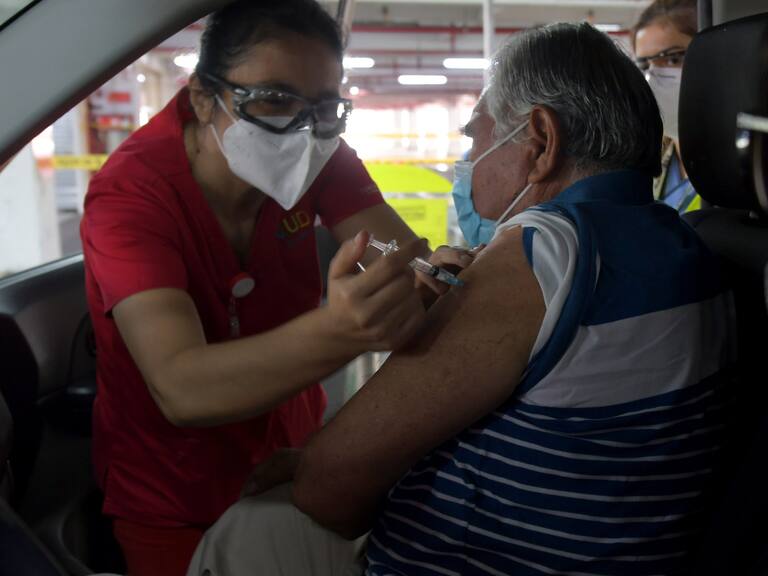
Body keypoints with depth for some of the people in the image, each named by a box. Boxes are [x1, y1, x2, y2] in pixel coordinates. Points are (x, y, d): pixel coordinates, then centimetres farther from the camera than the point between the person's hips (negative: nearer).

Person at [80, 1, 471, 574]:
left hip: (293, 452, 5)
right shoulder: (130, 193, -28)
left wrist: (435, 278, -47)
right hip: (174, 503, -4)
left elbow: (408, 259, -22)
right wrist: (338, 330, -57)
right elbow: (182, 389, -40)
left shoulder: (320, 157, -12)